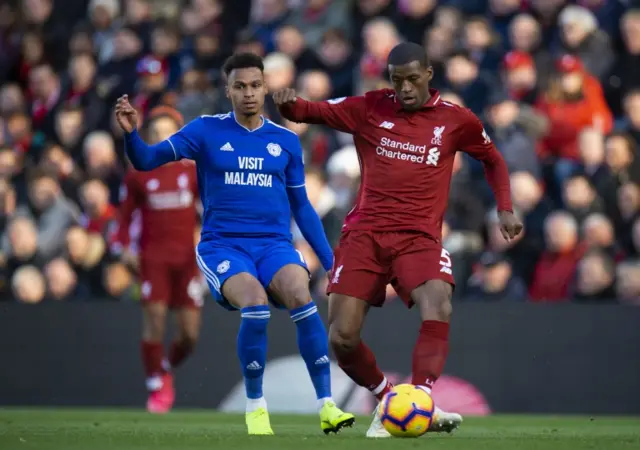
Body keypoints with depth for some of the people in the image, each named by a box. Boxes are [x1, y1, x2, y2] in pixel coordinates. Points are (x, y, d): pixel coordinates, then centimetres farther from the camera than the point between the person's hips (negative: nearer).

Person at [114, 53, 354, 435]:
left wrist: (329, 259, 10)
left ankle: (327, 407, -23)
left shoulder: (287, 141, 10)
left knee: (301, 297, -30)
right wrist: (132, 132, -25)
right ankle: (256, 407, -12)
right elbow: (146, 160, -3)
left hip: (275, 244, 2)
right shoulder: (207, 131, 3)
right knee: (256, 303, -32)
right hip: (222, 244, -2)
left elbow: (301, 206, 17)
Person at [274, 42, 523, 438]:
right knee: (342, 337, -8)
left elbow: (493, 160, 22)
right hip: (365, 233, 1)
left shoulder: (456, 120, 5)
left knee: (439, 307, -31)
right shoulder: (369, 109, 5)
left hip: (420, 237, -1)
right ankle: (387, 399, 16)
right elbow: (310, 111, 7)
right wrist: (290, 104, -16)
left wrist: (505, 209, 12)